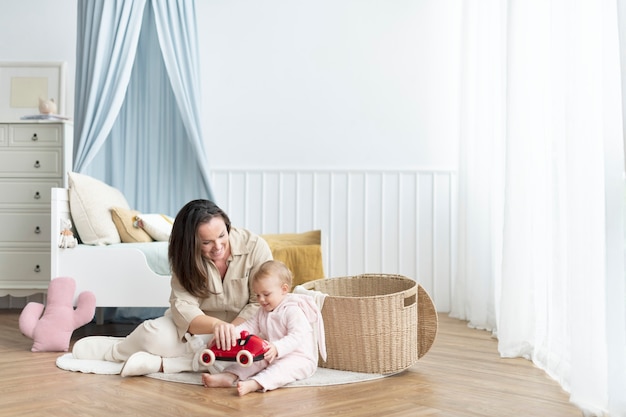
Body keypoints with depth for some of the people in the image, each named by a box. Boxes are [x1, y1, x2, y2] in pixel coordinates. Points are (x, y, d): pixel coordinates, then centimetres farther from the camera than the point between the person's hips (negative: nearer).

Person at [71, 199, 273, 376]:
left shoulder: (255, 246, -17)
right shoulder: (187, 257, -11)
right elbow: (183, 307, -23)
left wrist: (231, 329, -30)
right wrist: (216, 325, -43)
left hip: (242, 327, -1)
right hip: (199, 326, 1)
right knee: (155, 334, -30)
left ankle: (158, 362, -26)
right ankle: (118, 350, 2)